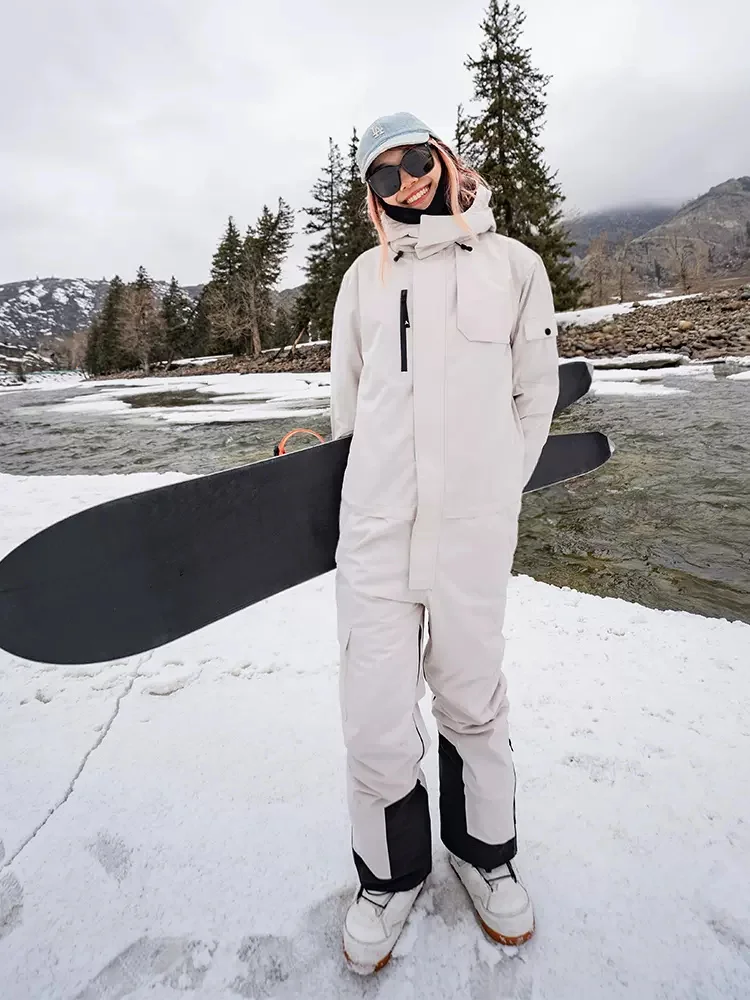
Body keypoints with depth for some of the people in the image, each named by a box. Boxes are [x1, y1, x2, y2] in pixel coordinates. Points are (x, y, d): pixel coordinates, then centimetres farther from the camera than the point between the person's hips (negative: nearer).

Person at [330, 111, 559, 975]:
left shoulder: (514, 266, 6)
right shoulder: (366, 276, 10)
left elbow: (533, 398, 11)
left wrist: (492, 492, 8)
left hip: (475, 536, 0)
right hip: (375, 534, 1)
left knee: (473, 702, 13)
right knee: (376, 727, 1)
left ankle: (482, 852, 42)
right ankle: (390, 874, 31)